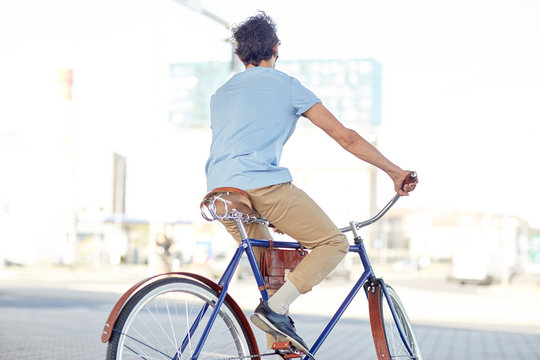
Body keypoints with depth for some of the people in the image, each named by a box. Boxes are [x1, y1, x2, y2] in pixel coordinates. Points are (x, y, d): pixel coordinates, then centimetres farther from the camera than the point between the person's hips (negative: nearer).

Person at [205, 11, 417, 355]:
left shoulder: (221, 94, 26)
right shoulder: (286, 85, 10)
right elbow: (345, 137, 7)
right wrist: (396, 171, 12)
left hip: (219, 191, 6)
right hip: (263, 185, -6)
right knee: (334, 243, 4)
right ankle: (275, 307, -12)